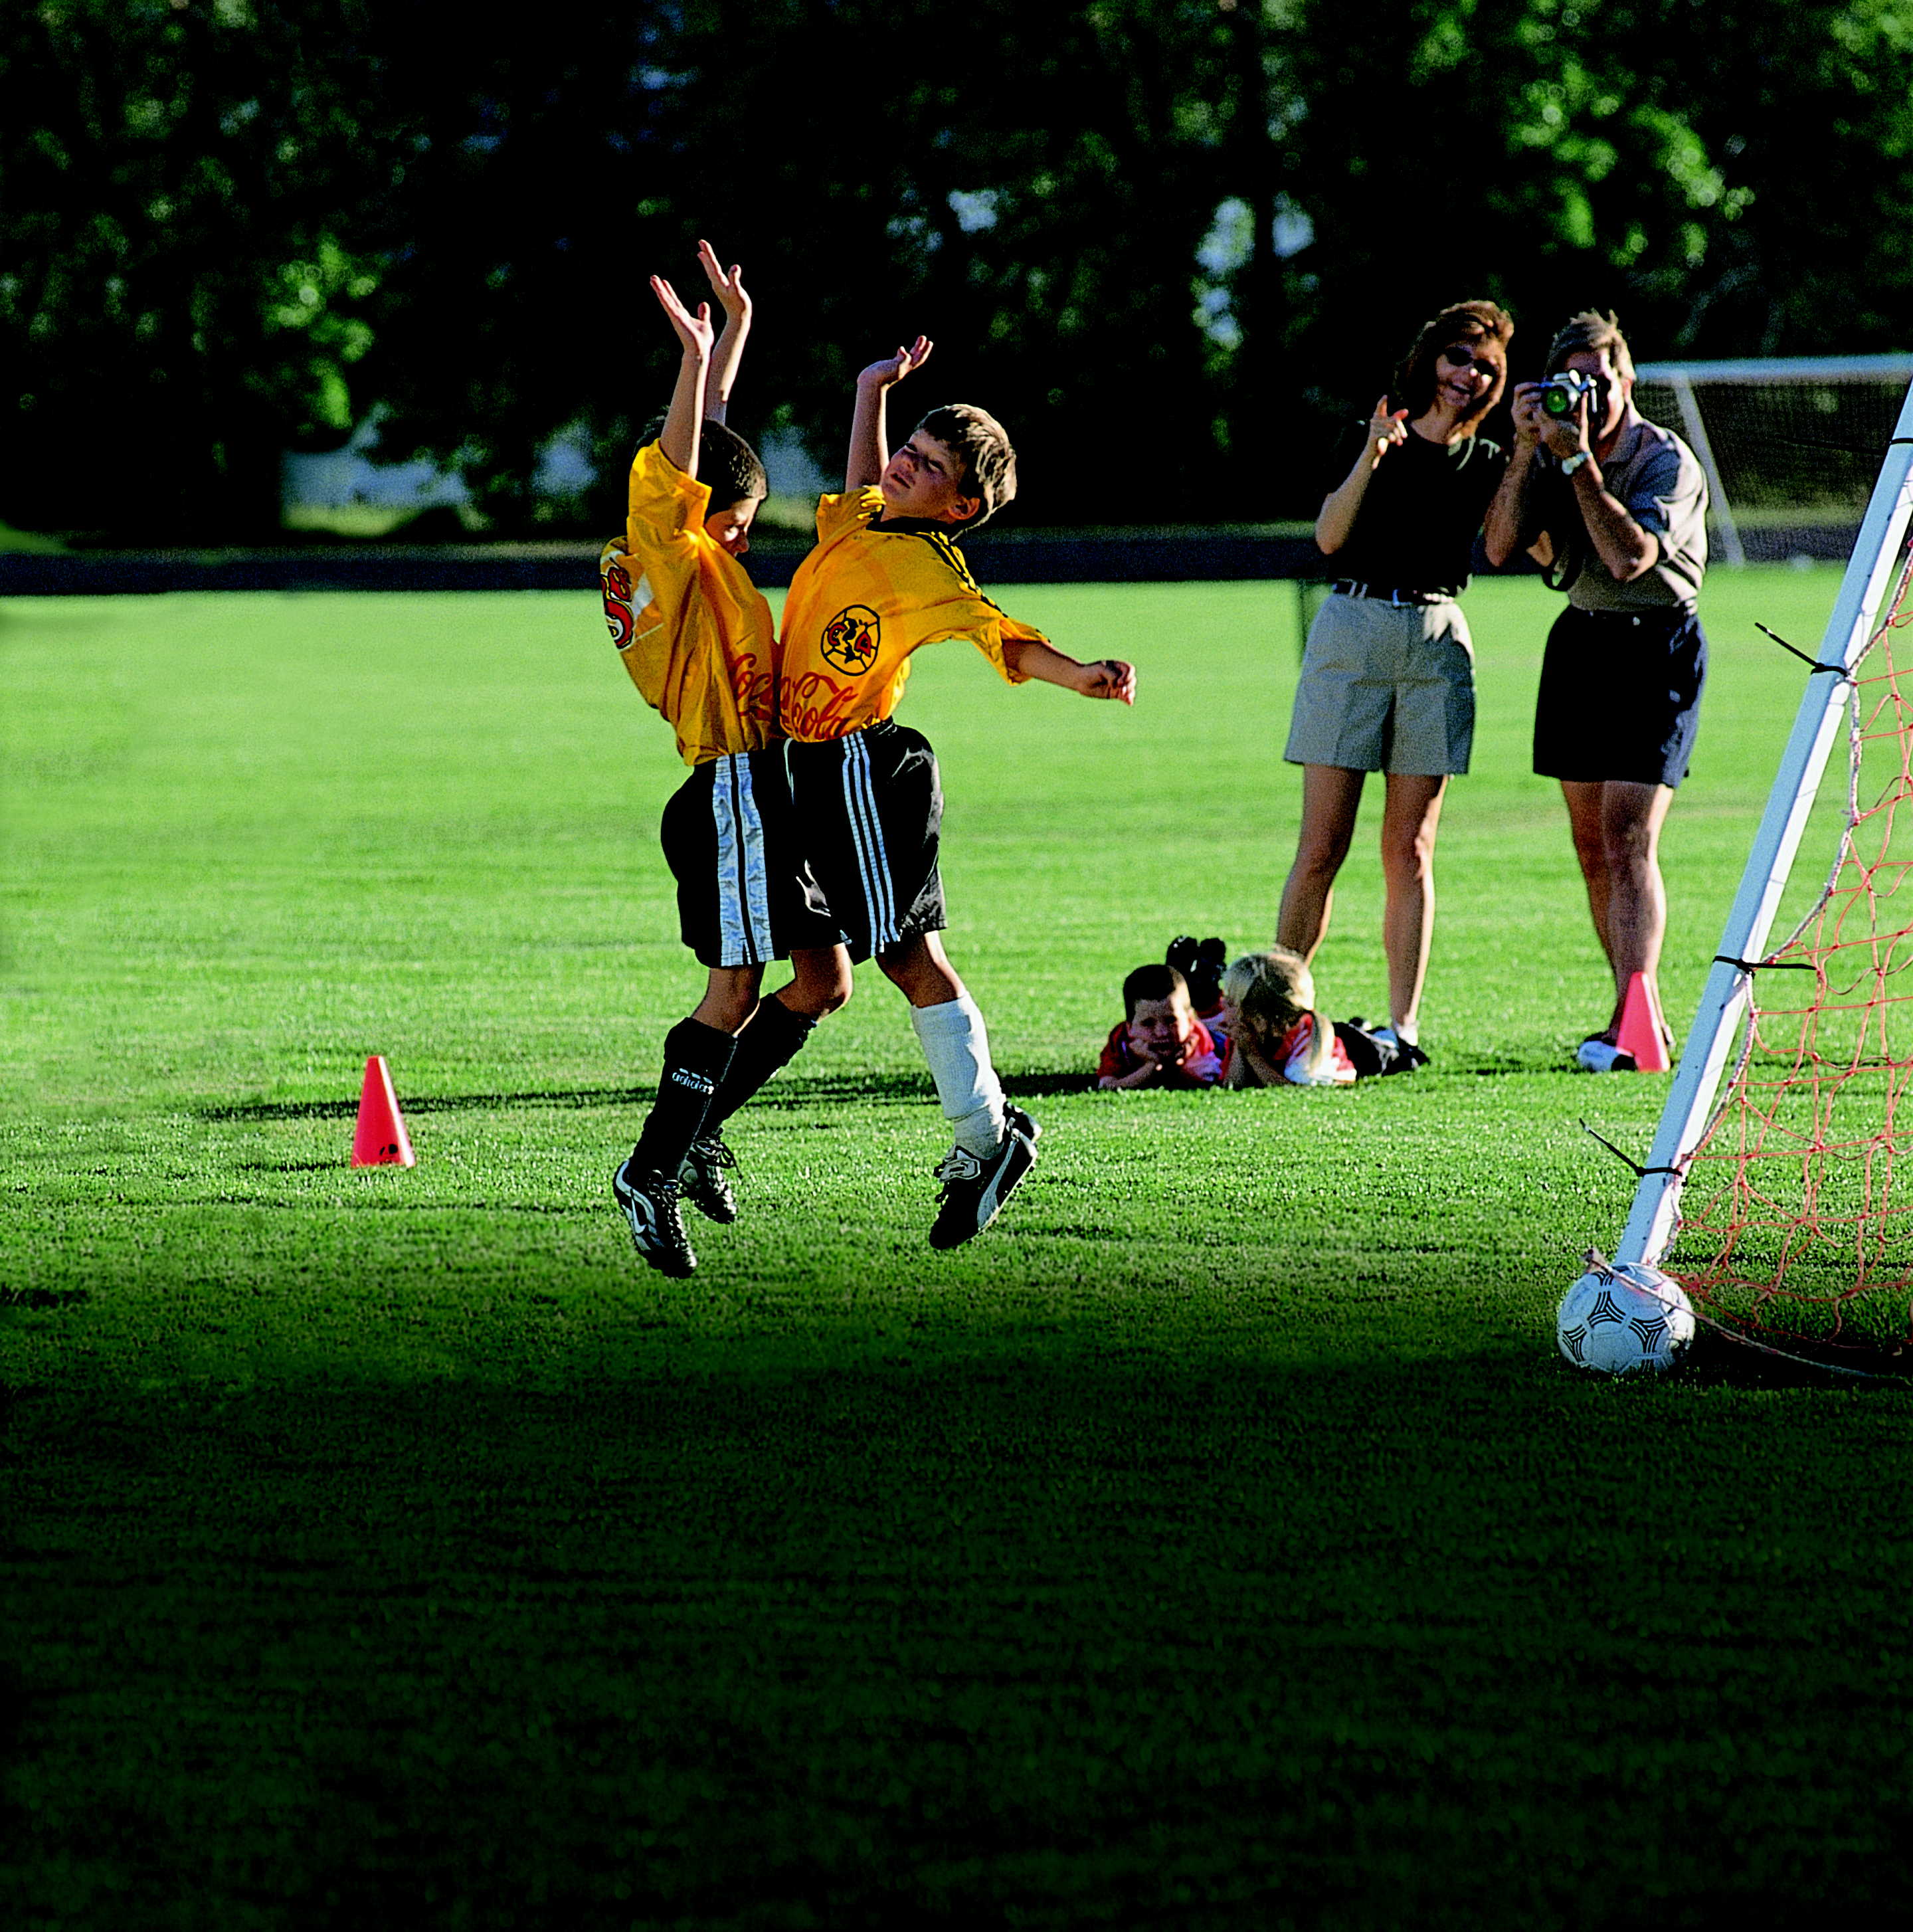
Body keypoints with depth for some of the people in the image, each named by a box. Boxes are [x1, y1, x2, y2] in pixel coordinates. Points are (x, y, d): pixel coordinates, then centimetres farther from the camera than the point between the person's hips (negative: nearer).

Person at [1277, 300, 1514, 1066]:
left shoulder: (1487, 463, 11)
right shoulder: (1375, 438, 4)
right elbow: (1329, 537, -10)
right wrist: (1371, 458, -21)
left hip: (1436, 642, 2)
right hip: (1354, 630, -2)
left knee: (1410, 850, 0)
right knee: (1323, 843, -4)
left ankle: (1404, 1023, 1)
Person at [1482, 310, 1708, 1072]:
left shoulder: (1665, 459, -14)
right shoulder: (1554, 451, 4)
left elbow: (1629, 557, -27)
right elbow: (1501, 546, -6)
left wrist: (1578, 460, -26)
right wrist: (1528, 449, -14)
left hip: (1656, 645, -7)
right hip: (1580, 639, 7)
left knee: (1628, 839, -17)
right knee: (1592, 846, 7)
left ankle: (1632, 1025, -23)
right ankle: (1645, 1017, 15)